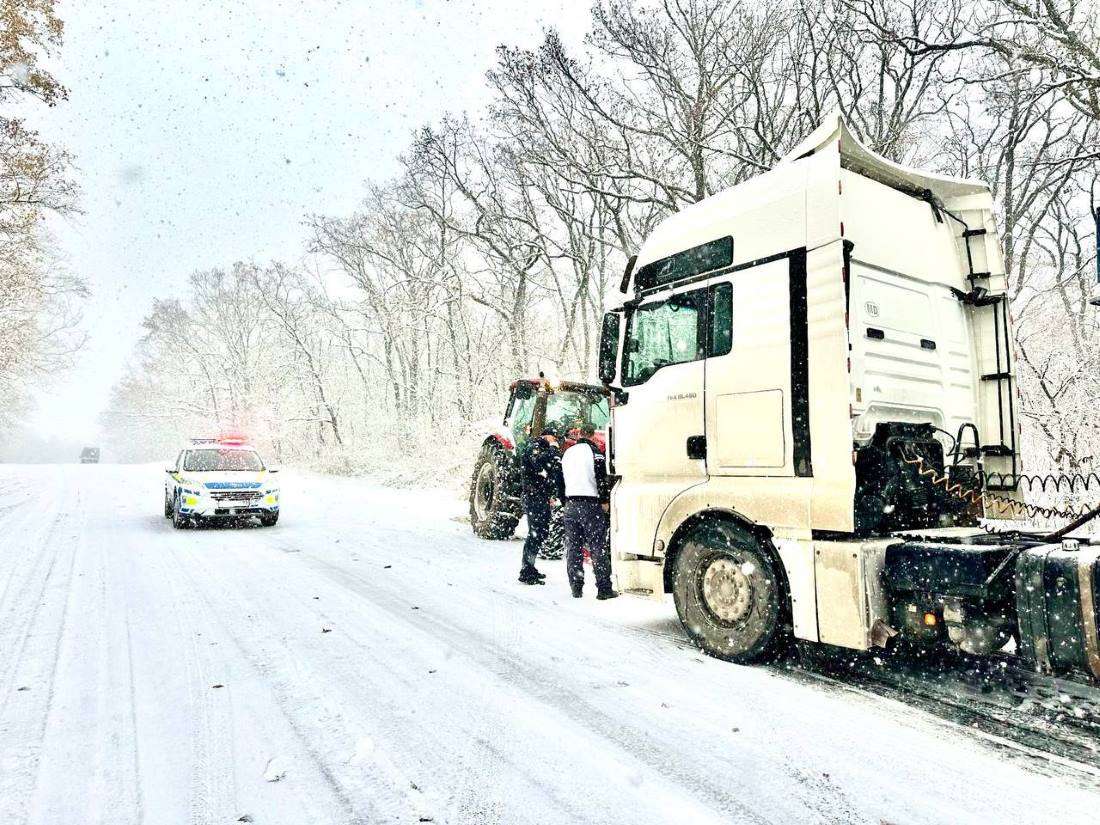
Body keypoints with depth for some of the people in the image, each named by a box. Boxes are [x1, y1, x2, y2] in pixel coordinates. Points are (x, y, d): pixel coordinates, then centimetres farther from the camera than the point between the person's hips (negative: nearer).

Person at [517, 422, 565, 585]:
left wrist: (552, 495, 21)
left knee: (543, 532, 14)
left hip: (543, 497, 10)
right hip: (533, 496, -10)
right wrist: (552, 449, -19)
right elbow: (538, 463, -29)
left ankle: (529, 567, 24)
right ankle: (525, 572, -9)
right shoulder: (533, 446, -9)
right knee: (536, 533, -12)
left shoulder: (546, 450, 21)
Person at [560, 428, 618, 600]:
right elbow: (601, 477, -10)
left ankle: (576, 588, 11)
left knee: (573, 548, 9)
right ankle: (604, 589, -3)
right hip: (590, 503, -6)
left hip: (570, 505, 6)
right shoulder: (593, 451, -3)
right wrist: (605, 501, -4)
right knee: (598, 547, -3)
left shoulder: (567, 453, 18)